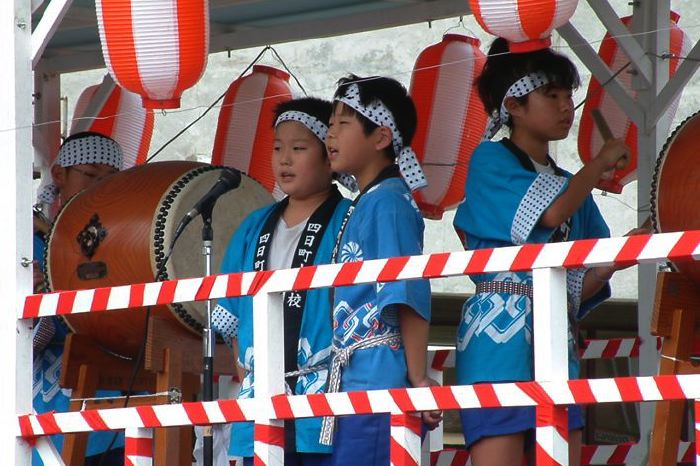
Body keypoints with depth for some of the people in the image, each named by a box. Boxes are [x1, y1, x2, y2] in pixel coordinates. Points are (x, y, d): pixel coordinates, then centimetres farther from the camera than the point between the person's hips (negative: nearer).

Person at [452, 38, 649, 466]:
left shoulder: (572, 186, 24)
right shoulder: (491, 160, 5)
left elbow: (579, 286, 17)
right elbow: (551, 212, -12)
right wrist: (601, 163, 3)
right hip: (500, 333, -7)